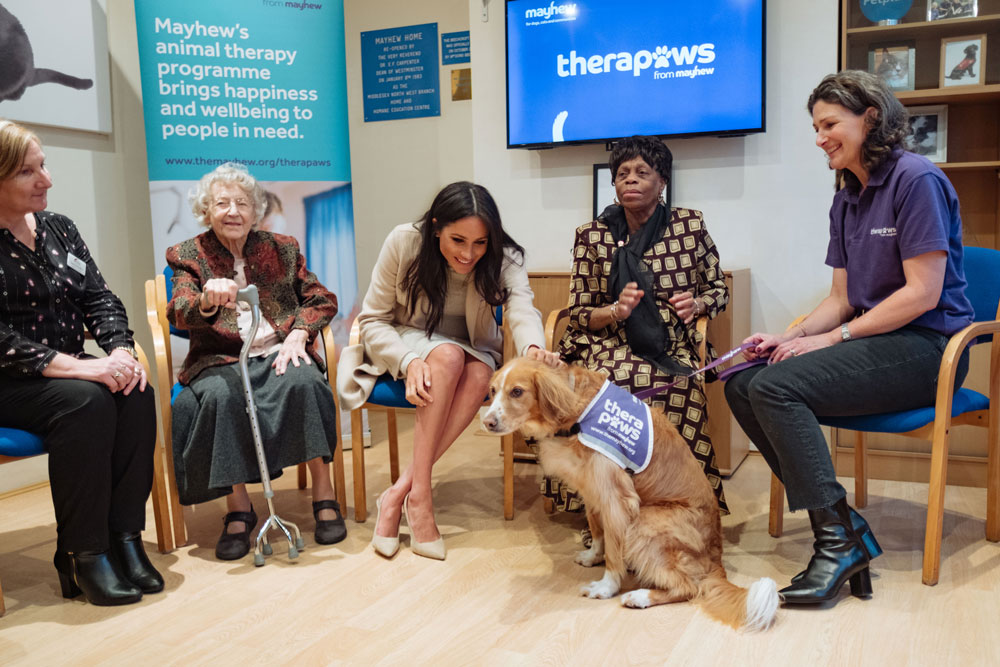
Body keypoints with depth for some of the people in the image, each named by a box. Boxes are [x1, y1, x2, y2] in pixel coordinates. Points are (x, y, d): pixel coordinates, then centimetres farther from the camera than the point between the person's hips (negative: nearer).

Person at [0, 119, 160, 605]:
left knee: (136, 393, -23)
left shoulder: (59, 229, 11)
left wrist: (121, 351, -12)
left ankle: (124, 534, -17)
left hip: (71, 371, 6)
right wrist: (74, 367, -28)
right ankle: (82, 554, -21)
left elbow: (100, 299, 7)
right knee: (86, 400, -32)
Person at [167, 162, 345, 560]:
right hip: (220, 359, 0)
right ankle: (238, 507, -22)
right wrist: (206, 301, -32)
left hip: (277, 353, 1)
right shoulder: (189, 255, 11)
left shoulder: (282, 248, 16)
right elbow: (178, 314, -7)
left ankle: (324, 495, -23)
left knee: (304, 381, -32)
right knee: (220, 395, -34)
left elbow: (322, 300, 10)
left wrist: (298, 333, -10)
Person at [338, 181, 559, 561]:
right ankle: (419, 497, -33)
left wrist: (533, 347, -58)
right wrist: (409, 361, -32)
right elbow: (373, 320, -13)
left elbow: (521, 308, -33)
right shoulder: (404, 243, -18)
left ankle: (399, 492, -28)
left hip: (472, 350, 2)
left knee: (480, 374, -34)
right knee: (449, 356, -36)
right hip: (405, 342, -2)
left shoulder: (504, 258, -15)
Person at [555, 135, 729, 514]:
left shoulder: (691, 225, 8)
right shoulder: (591, 236, 6)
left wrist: (696, 304, -5)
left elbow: (719, 290, 18)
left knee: (680, 385, -35)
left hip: (670, 350, 1)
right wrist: (616, 311, -14)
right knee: (606, 381, -35)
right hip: (605, 347, 0)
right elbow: (579, 315, 7)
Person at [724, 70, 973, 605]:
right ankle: (835, 521, -7)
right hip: (873, 339, 9)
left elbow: (923, 294, -17)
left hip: (927, 346, -8)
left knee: (776, 386, -26)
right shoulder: (846, 201, 15)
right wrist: (789, 337, -4)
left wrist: (832, 338, -17)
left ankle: (841, 540, -15)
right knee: (741, 384, -8)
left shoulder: (916, 180, -11)